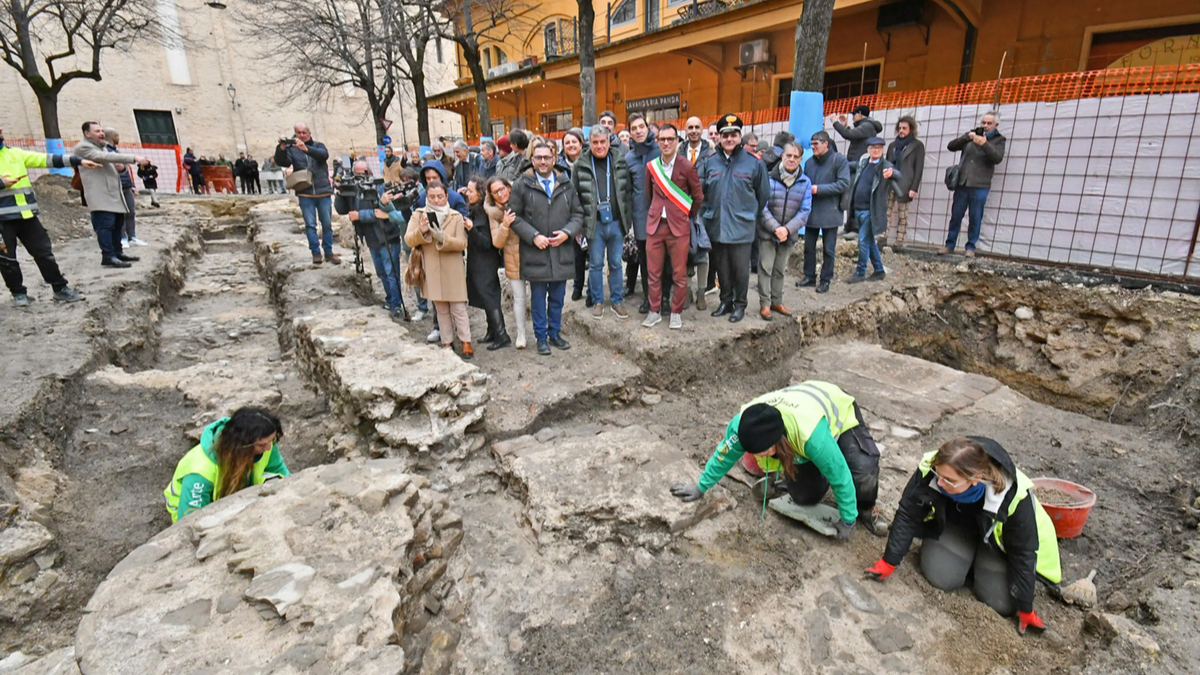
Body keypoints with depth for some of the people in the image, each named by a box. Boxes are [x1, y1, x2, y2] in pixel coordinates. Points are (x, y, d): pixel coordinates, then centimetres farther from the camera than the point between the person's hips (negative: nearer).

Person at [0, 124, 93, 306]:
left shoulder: (15, 153, 12)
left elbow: (46, 159, 6)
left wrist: (78, 160, -2)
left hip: (26, 214, 4)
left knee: (44, 252, 6)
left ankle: (60, 289, 13)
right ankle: (18, 293, 17)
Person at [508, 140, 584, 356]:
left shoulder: (566, 185, 9)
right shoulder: (522, 185, 0)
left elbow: (578, 214, 11)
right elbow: (514, 216, -2)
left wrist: (567, 232, -7)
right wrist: (533, 236, -13)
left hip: (561, 251, 3)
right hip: (535, 252, -2)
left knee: (557, 297, 11)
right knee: (538, 297, 6)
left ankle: (555, 333, 26)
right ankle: (541, 337, 17)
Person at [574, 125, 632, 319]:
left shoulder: (620, 163, 6)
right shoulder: (580, 165, 0)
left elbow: (627, 192, 8)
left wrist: (628, 220, 4)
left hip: (616, 223, 2)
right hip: (594, 224, -1)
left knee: (616, 264, 10)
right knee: (595, 264, 6)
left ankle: (617, 300, 22)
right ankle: (597, 301, 20)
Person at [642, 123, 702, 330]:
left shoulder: (687, 167, -5)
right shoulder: (651, 166, 5)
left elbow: (698, 197, 5)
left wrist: (687, 216, 11)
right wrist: (656, 212, 15)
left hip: (679, 226, -3)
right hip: (655, 225, 3)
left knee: (679, 273, 3)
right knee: (653, 272, 6)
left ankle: (676, 312, 17)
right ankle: (655, 310, 19)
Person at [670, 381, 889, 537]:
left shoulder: (811, 435, -48)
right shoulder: (744, 424, -35)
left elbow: (839, 474, -33)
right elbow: (724, 454, -15)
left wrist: (848, 520, -19)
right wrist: (701, 486, -4)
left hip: (839, 412, -4)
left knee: (864, 467, -29)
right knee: (805, 497, -5)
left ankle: (866, 508, 2)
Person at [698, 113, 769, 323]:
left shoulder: (754, 162, -4)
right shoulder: (710, 162, 5)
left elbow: (763, 194, 2)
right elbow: (701, 192, 11)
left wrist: (753, 216, 5)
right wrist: (705, 215, 7)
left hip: (741, 227, -3)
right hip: (716, 226, 3)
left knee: (741, 269, 4)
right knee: (722, 267, 14)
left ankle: (740, 305, 20)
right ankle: (725, 301, 29)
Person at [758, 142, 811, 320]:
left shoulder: (805, 182, -2)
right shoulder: (769, 178, -9)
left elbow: (805, 211, -3)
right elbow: (762, 207, -11)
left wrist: (787, 229, -16)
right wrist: (775, 228, -19)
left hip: (789, 234, 3)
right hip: (767, 233, -3)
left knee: (780, 270, 14)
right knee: (765, 268, 0)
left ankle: (777, 301, 26)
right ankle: (765, 303, 9)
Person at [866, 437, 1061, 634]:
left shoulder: (1014, 495, -37)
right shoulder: (929, 470, -35)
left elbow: (1023, 553, -21)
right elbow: (907, 515, -20)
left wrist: (1025, 609, -13)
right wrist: (889, 562, -19)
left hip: (999, 539, -1)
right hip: (953, 525, 1)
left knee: (1001, 602, -14)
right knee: (941, 576, -19)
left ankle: (983, 559, 17)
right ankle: (968, 557, 14)